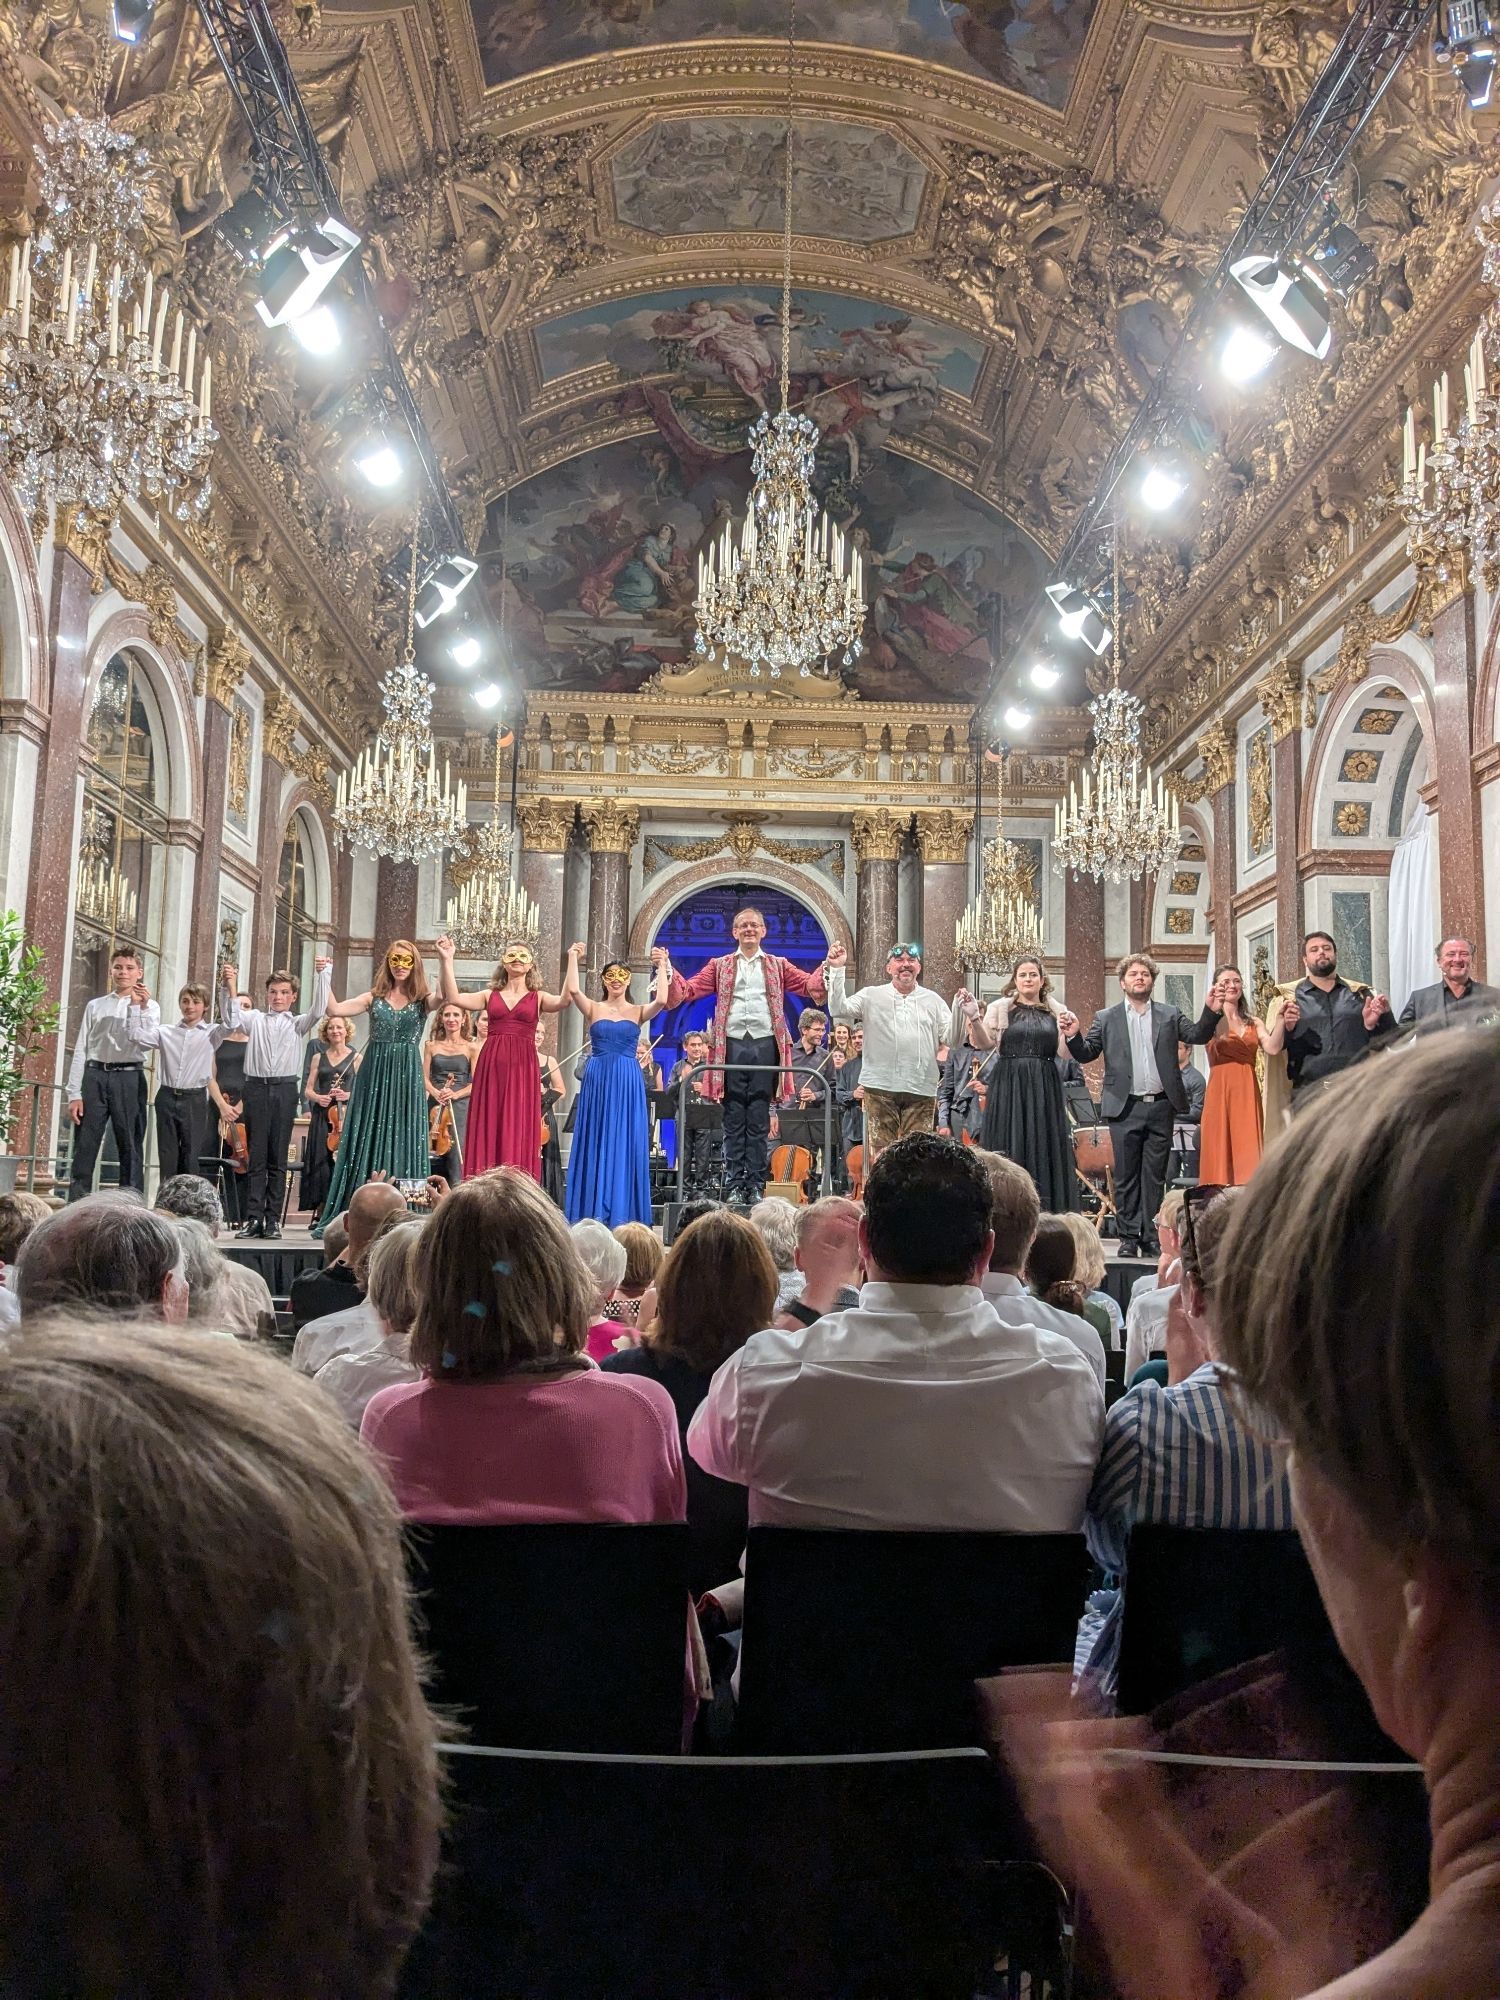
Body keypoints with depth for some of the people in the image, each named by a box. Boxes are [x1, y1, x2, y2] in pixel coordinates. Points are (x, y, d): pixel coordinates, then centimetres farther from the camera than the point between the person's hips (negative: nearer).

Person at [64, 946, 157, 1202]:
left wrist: (136, 1005, -18)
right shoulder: (95, 1006, 13)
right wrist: (74, 1094, 2)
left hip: (129, 1078, -2)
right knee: (84, 1151, 1)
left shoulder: (148, 1006, 7)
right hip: (95, 1076, 2)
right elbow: (80, 1050, 9)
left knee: (131, 1149, 2)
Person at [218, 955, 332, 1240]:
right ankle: (253, 1217, 1)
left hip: (285, 1090, 0)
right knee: (256, 1157, 0)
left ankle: (273, 1219, 5)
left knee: (278, 1159, 3)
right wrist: (228, 988, -13)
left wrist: (324, 974, -7)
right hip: (256, 1088, 0)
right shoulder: (255, 1018, 13)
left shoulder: (297, 1023, 15)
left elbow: (319, 1010, -1)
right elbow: (231, 1019, -2)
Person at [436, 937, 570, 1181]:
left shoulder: (538, 997, 10)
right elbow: (453, 998, 0)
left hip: (522, 1069, -1)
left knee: (518, 1131, -2)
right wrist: (447, 960, -5)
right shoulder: (490, 995, 13)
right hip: (490, 1066, 1)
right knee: (488, 1130, 0)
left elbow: (565, 1000, -10)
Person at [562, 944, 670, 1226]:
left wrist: (662, 967, -6)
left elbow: (661, 1000, -13)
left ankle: (622, 1211, 7)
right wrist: (573, 957, -5)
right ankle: (593, 1210, 8)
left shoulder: (638, 1012, 7)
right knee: (595, 1142, 3)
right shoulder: (593, 1008, 6)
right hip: (597, 1080, 0)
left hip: (628, 1082, 0)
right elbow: (572, 990, -12)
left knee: (625, 1143, 1)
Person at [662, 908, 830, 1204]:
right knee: (734, 1121, 2)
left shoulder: (778, 966, 15)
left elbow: (812, 986, 5)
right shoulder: (720, 966, 14)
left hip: (765, 1046, 0)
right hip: (732, 1046, 0)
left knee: (759, 1122, 2)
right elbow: (687, 991, 5)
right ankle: (733, 1186, 6)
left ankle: (756, 1186, 6)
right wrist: (668, 970, -9)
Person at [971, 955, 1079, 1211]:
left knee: (1044, 1150, 2)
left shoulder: (1056, 1011, 11)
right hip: (1008, 1087, -1)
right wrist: (975, 1019, -18)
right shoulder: (1000, 1008, 7)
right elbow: (984, 1043, -2)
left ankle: (1047, 1216, 8)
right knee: (1009, 1151, -1)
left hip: (1045, 1088, 2)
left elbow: (1064, 1053, 6)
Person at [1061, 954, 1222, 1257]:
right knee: (1126, 1176, 3)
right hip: (1125, 1108, -1)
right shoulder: (1106, 1018, 8)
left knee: (1155, 1176, 5)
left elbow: (1198, 1035, 0)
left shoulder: (1170, 1016, 10)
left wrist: (1211, 1011, -17)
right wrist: (1074, 1036, -15)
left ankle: (1151, 1235, 11)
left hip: (1160, 1107, 1)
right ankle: (1129, 1236, 10)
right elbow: (1086, 1054, 5)